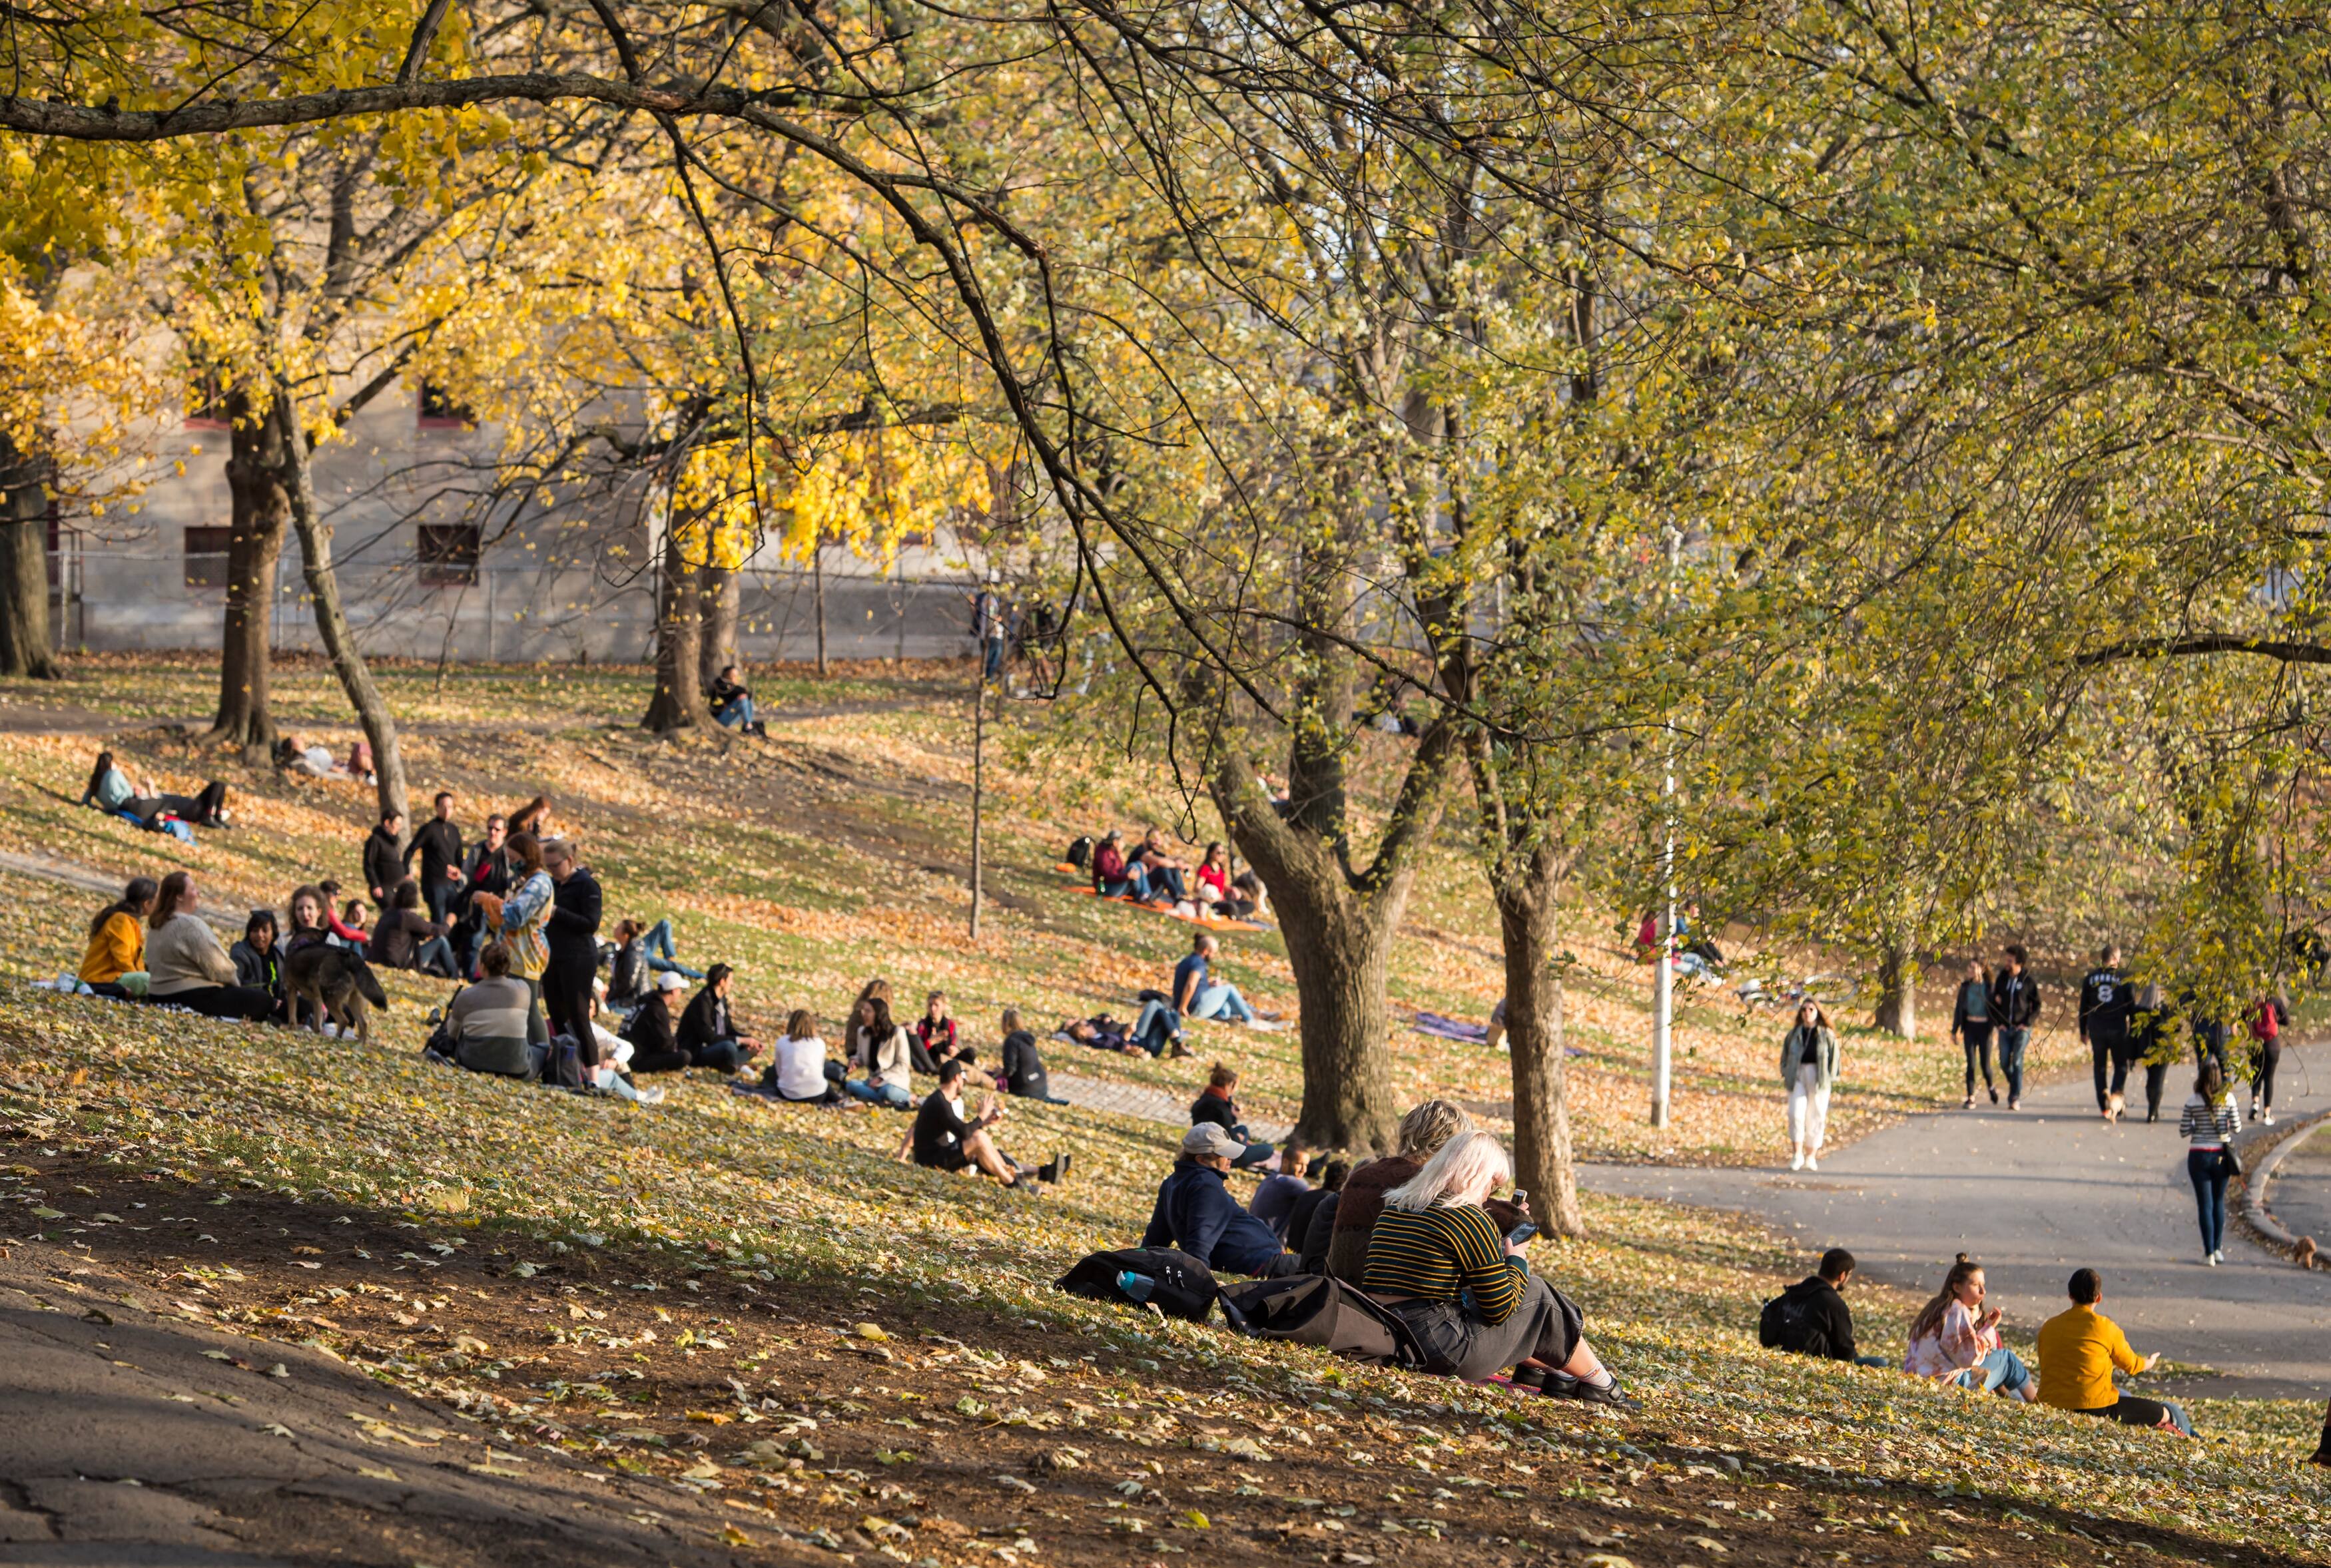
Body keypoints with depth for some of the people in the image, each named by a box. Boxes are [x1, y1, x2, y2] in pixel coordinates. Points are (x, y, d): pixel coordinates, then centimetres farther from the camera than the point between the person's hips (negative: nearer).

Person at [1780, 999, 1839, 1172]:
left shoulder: (1827, 1035, 5)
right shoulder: (1794, 1034, 11)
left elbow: (1833, 1056, 5)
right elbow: (1785, 1055, 18)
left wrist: (1831, 1078, -3)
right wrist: (1785, 1074, 6)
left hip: (1819, 1079, -1)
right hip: (1798, 1076, 1)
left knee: (1816, 1117, 2)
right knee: (1796, 1113, -13)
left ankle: (1811, 1157, 12)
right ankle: (1797, 1155, -6)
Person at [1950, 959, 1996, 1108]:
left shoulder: (1989, 987, -5)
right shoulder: (1965, 987, 4)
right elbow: (1959, 1009, 8)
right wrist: (1955, 1031, 8)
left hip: (1985, 1028, -2)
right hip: (1970, 1028, 2)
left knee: (1985, 1064, 0)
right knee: (1971, 1064, -3)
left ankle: (1991, 1087, 31)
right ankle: (1971, 1098, 0)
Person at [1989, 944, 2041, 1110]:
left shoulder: (2028, 982, -4)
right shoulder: (2001, 979, 6)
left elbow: (2037, 1005, 1)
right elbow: (1994, 1002, 12)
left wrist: (2028, 1023, -9)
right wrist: (1997, 1022, 2)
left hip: (2022, 1029, -4)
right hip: (2005, 1028, 4)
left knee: (2017, 1062, -10)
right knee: (2004, 1063, 1)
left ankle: (2016, 1098, -8)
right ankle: (2015, 1088, 26)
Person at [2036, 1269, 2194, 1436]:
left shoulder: (2048, 1327, 6)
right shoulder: (2105, 1327, -7)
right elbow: (2131, 1365, 8)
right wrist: (2149, 1362, 33)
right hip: (2094, 1407, -6)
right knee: (2165, 1414, 10)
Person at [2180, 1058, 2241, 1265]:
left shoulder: (2193, 1101, -9)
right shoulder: (2228, 1099, -7)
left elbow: (2184, 1132, -6)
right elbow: (2237, 1128, -3)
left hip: (2199, 1156, -2)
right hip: (2222, 1155, 2)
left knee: (2206, 1205, 4)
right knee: (2219, 1202, 18)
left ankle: (2209, 1253, 3)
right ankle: (2218, 1249, 21)